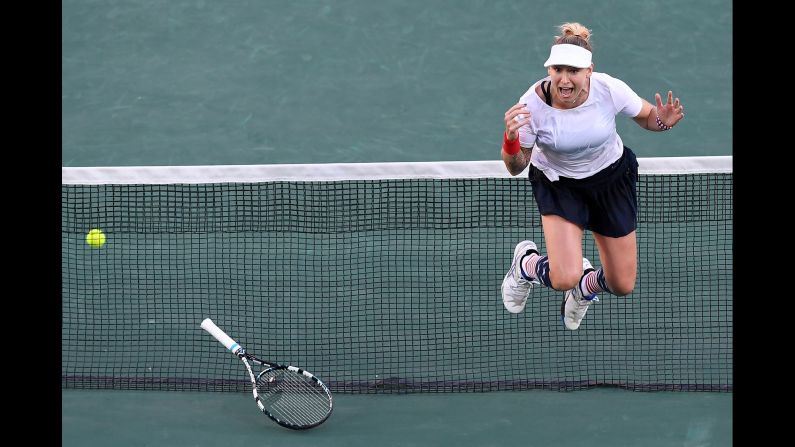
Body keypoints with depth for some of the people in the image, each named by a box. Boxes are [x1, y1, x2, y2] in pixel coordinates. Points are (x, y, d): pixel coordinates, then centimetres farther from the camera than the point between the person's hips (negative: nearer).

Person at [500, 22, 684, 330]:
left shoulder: (610, 89, -25)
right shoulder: (533, 104, -27)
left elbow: (646, 117, -4)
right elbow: (515, 168, -16)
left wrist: (662, 120, -28)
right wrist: (511, 139, -37)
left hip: (612, 178, 2)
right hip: (558, 185, -2)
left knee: (622, 286, 5)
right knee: (563, 279, -21)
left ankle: (585, 284, 43)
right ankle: (525, 264, 16)